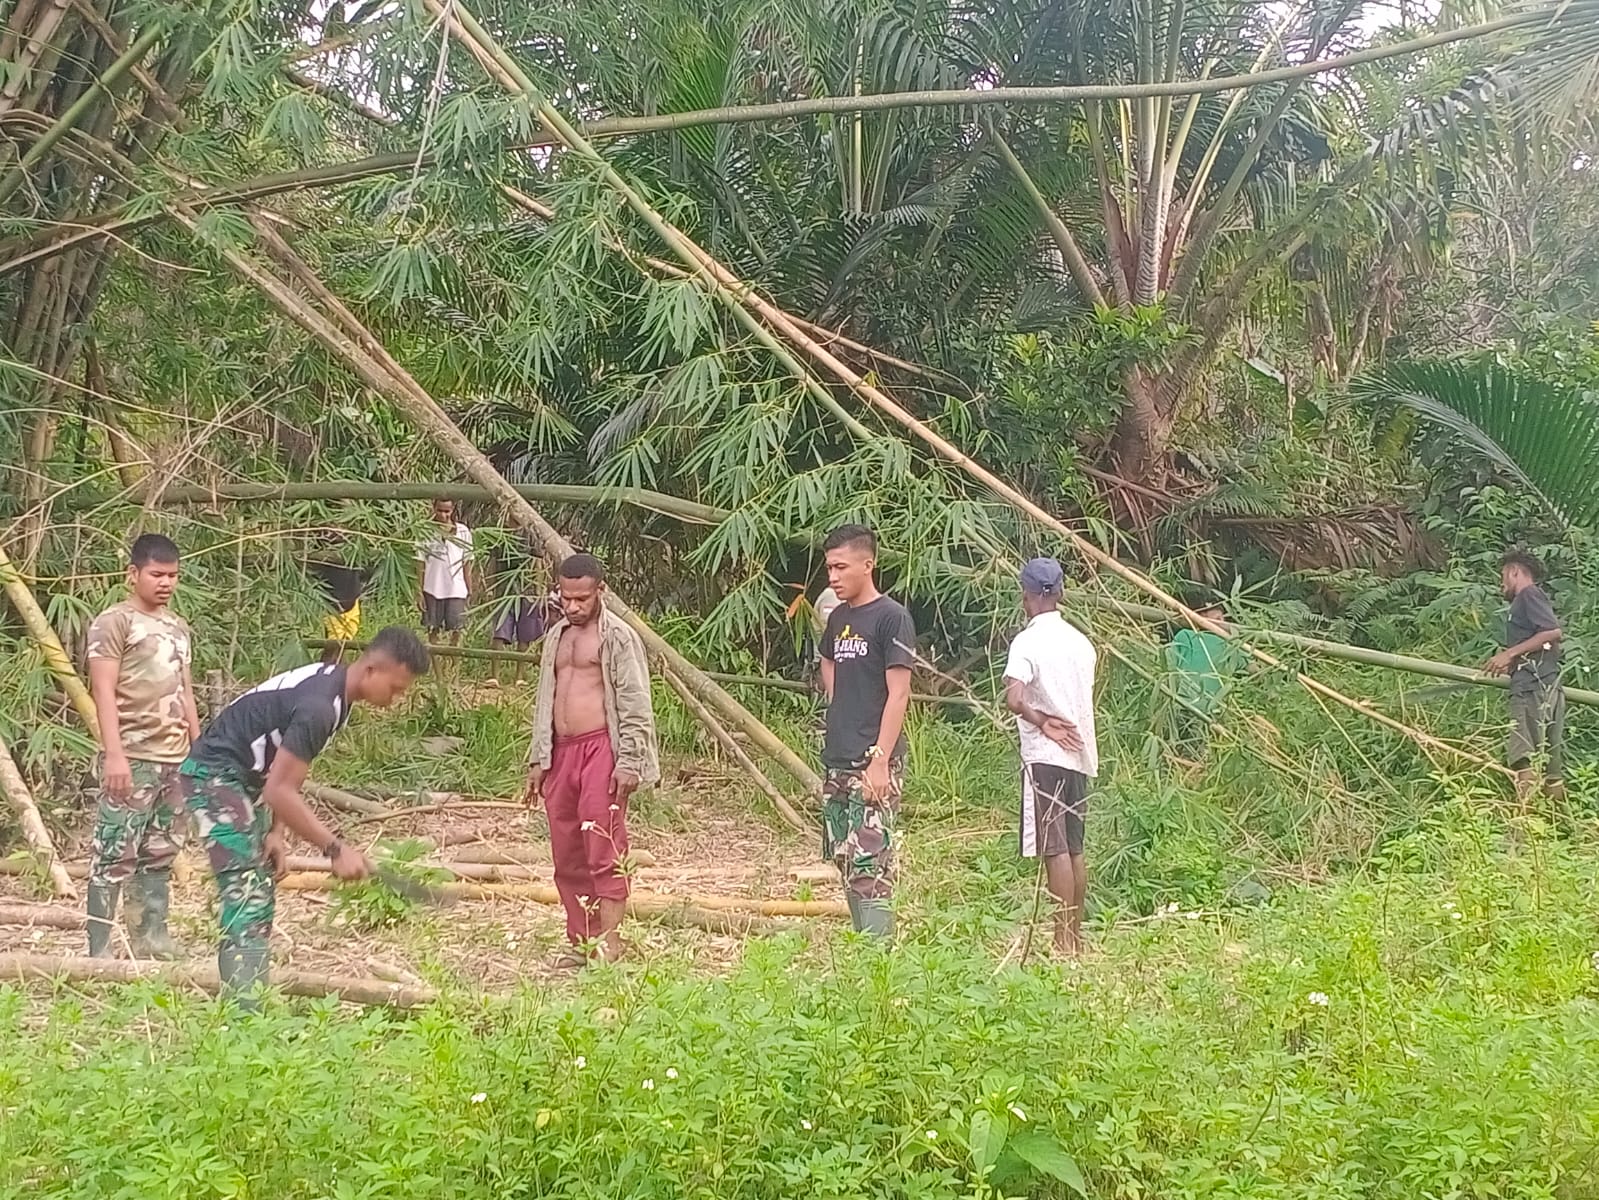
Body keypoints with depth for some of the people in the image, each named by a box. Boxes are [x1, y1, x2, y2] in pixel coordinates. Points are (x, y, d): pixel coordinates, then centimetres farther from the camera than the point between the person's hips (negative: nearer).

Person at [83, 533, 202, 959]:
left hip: (175, 759, 7)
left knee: (160, 853, 11)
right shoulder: (115, 622, -5)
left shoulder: (178, 627, 17)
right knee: (115, 854, -7)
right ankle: (98, 951, -5)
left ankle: (150, 939, 18)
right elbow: (104, 692, -11)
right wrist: (114, 753, -19)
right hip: (133, 758, -7)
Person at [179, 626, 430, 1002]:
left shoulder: (332, 684, 4)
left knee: (261, 894, 12)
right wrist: (336, 850, -25)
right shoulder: (319, 706, -27)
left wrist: (275, 832, 1)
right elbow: (279, 790, -28)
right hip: (215, 774, -11)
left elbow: (285, 778, 10)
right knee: (246, 895, -15)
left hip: (244, 778, 11)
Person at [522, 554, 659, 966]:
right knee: (566, 854, 7)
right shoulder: (556, 636, 19)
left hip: (600, 748, -7)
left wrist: (628, 761, -14)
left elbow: (635, 705, -8)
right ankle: (579, 940, 15)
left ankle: (609, 940, -6)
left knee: (604, 849, -9)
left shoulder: (618, 636, -3)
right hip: (561, 751, 7)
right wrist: (537, 759, 18)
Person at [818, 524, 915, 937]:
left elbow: (898, 694, -13)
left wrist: (880, 760, -19)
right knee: (844, 862, 10)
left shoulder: (892, 617, -8)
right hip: (837, 762, 8)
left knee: (870, 864, -12)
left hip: (873, 764, -8)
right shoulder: (838, 618, 14)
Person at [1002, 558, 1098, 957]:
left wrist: (1041, 722, -13)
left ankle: (1065, 941, -7)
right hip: (1079, 753, 7)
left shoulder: (1028, 642, -12)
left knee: (1054, 849, -6)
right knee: (1074, 849, 13)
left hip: (1046, 756, -7)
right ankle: (1076, 936, 18)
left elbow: (1014, 698, -25)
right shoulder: (1081, 641, 12)